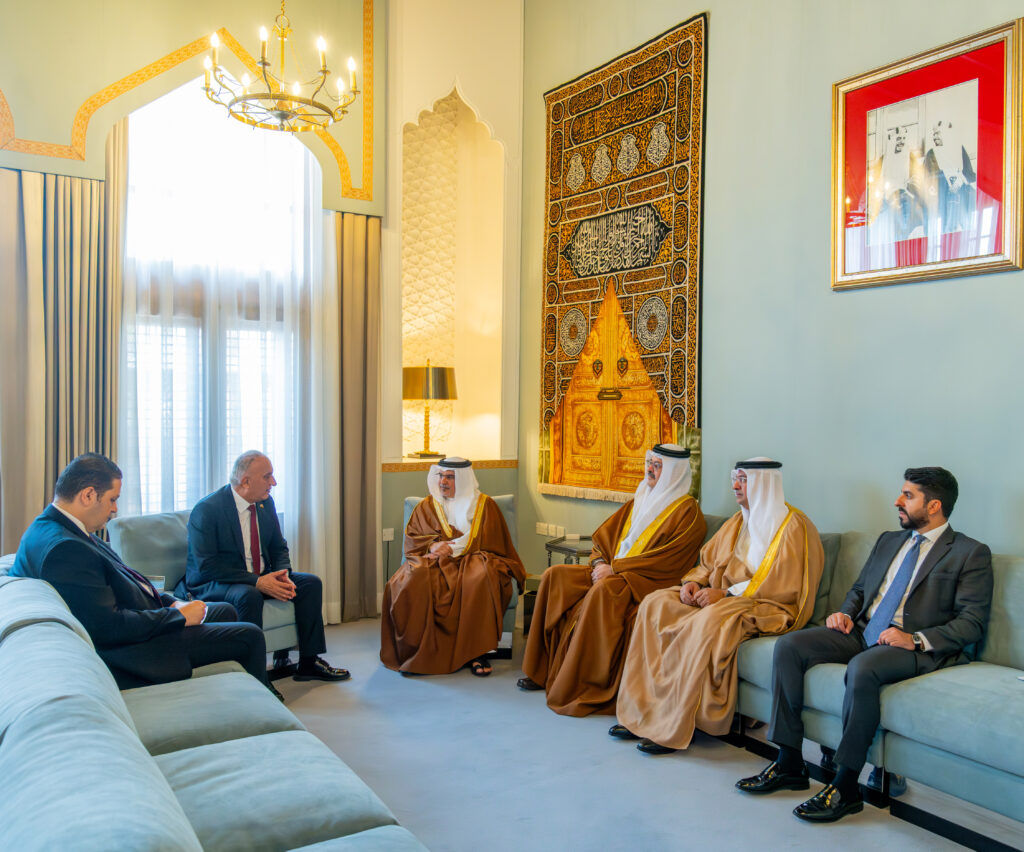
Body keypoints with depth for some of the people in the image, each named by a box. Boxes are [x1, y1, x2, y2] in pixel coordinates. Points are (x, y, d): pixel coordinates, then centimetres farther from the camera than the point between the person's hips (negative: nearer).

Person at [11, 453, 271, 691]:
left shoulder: (53, 528, 6)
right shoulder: (64, 549, -28)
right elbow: (109, 627, -30)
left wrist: (172, 602, 3)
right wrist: (180, 616, -18)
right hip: (132, 651, -11)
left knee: (226, 611, 23)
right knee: (250, 636, -7)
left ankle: (262, 685, 37)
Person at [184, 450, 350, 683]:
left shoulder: (266, 503, 2)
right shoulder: (206, 509, -19)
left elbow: (279, 548, 11)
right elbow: (207, 567, -24)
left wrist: (282, 574, -12)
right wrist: (257, 582, -30)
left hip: (260, 577, 7)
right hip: (213, 584, -7)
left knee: (310, 583, -7)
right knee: (249, 596, -37)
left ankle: (309, 662, 0)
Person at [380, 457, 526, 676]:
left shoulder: (484, 505, 10)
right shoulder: (427, 506, 18)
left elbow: (486, 541, 0)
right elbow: (412, 539, 10)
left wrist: (451, 547, -10)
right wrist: (433, 545, -11)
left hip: (472, 559, -2)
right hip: (434, 559, 2)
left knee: (481, 579, -38)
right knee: (413, 582, -33)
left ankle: (476, 652, -31)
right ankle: (416, 650, -25)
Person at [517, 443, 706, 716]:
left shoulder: (688, 512, -4)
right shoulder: (639, 502, 20)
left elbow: (667, 561, -15)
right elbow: (603, 535, 18)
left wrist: (614, 568, -18)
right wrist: (600, 562, -4)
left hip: (647, 581, -8)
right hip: (611, 572, 8)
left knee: (603, 591, -37)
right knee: (555, 575, -10)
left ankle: (582, 687, -30)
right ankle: (544, 671, -9)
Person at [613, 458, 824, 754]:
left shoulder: (794, 527, -8)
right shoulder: (738, 521, 17)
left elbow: (783, 585, -17)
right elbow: (709, 561, 19)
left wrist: (726, 593, -22)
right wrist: (693, 581, -4)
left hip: (767, 607, -8)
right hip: (723, 596, 8)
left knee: (709, 622, -37)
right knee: (656, 604, -13)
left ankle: (675, 728, -28)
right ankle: (641, 710, -15)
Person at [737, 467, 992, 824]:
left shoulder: (972, 553, 1)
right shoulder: (889, 540, 22)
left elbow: (972, 623, -7)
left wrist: (916, 639, -21)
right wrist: (845, 613, 5)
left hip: (918, 648, -7)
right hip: (861, 633, 7)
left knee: (862, 668, -38)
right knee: (789, 646, -14)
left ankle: (846, 787, -24)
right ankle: (789, 763, -9)